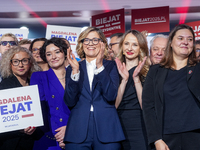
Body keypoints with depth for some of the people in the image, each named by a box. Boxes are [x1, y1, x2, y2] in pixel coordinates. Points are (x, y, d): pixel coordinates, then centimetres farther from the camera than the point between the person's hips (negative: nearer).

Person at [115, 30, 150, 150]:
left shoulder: (148, 71, 0)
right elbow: (114, 105, -4)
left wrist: (136, 78, -16)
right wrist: (124, 80, -13)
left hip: (139, 126, -2)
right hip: (118, 126, 2)